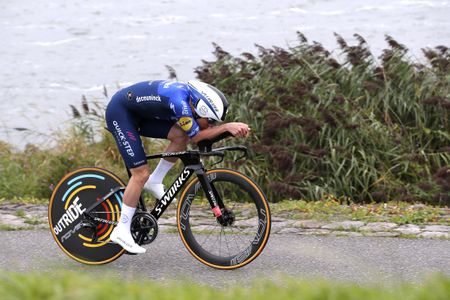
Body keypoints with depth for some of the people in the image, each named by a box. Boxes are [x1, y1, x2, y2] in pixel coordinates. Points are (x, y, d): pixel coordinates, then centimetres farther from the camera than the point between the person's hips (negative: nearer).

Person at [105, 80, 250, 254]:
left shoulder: (192, 96, -6)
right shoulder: (179, 101, -32)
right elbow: (195, 137, -24)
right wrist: (227, 127, -27)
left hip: (139, 114, 8)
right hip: (119, 112, -8)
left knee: (181, 136, -10)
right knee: (141, 174, -12)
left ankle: (154, 181, 6)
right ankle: (121, 232, -4)